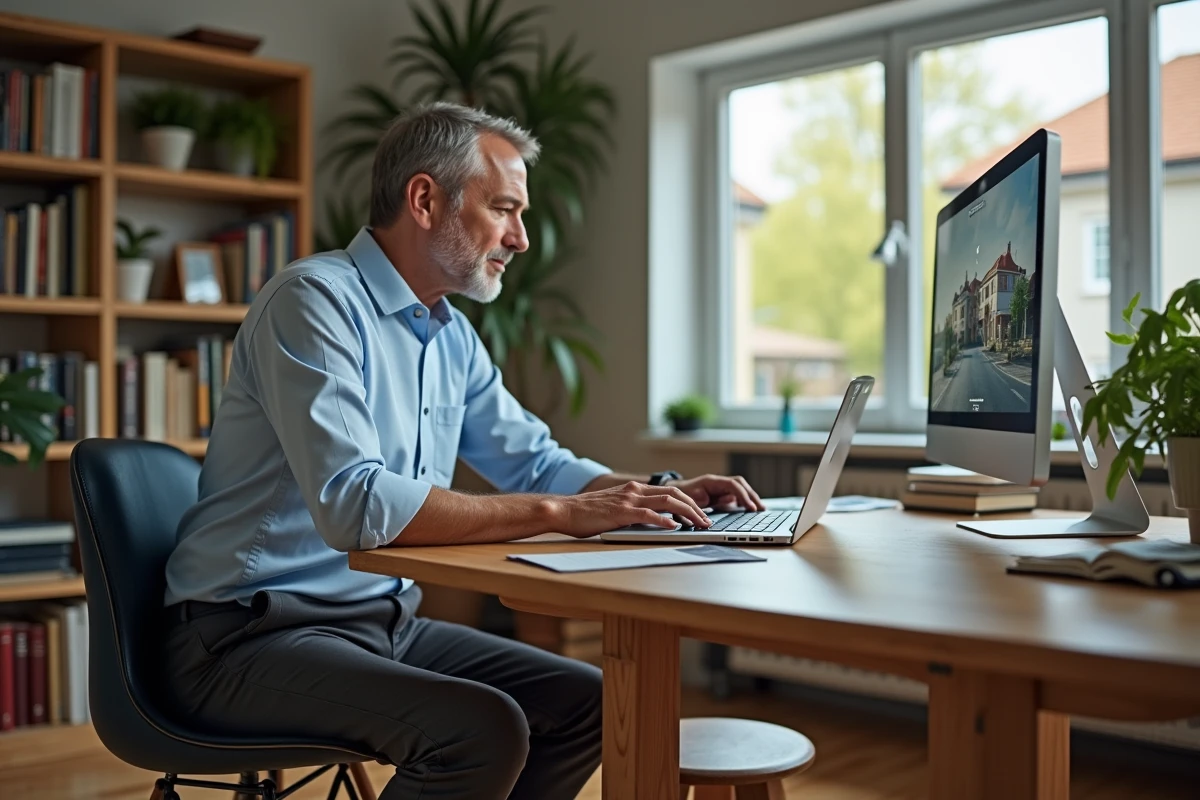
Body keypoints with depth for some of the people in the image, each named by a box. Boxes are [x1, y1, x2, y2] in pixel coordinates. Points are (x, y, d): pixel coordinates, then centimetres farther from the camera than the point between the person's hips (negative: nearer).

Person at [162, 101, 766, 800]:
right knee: (483, 729, -28)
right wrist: (559, 513, -28)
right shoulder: (315, 301, -17)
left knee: (586, 703, 2)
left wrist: (658, 494, 1)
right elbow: (354, 504, -30)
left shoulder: (453, 336, 11)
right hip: (249, 635, -9)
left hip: (385, 620, 9)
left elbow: (534, 461, 19)